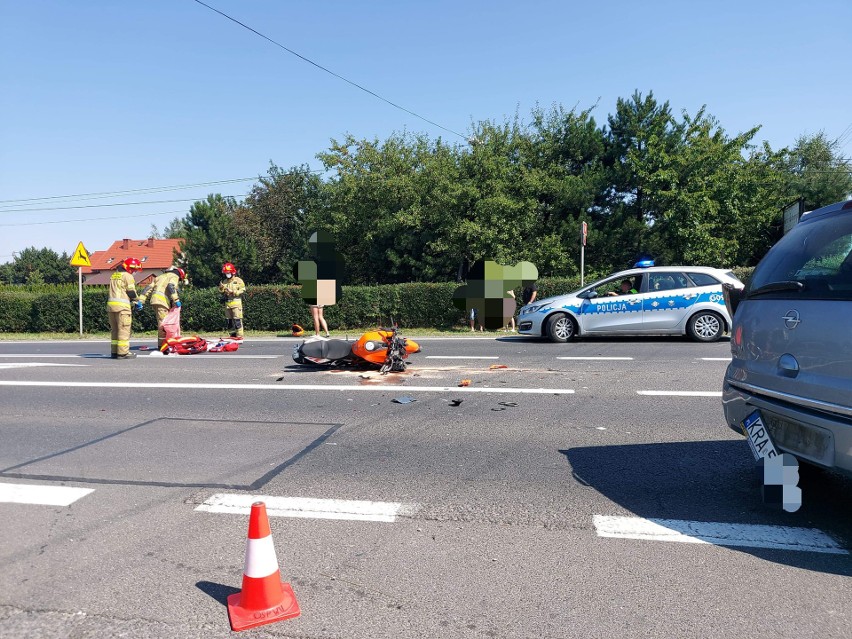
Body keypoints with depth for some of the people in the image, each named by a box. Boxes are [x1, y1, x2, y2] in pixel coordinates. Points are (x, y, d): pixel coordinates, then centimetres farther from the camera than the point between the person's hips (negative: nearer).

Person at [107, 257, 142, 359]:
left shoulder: (114, 275, 22)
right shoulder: (127, 276, -4)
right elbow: (131, 292, -7)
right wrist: (137, 302, 8)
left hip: (111, 304, 8)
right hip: (122, 305, -8)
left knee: (114, 329, 13)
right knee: (124, 329, -6)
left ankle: (114, 351, 16)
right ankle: (123, 353, -8)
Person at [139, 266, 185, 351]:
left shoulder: (161, 276, 31)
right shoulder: (174, 276, 8)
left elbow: (149, 287, 22)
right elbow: (171, 286, -14)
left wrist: (141, 299, 16)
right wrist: (176, 299, -22)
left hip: (155, 299, 8)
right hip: (162, 300, -8)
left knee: (162, 322, 15)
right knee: (163, 323, -10)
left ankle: (161, 343, 20)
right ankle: (161, 345, -13)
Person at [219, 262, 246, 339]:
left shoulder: (238, 280, 0)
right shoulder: (224, 281, 17)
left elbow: (242, 290, -8)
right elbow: (221, 292, 20)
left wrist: (233, 291, -16)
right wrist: (221, 288, 0)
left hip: (236, 302, -6)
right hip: (227, 303, 6)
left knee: (237, 320, -11)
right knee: (229, 320, 8)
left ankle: (239, 335, -11)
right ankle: (233, 335, 15)